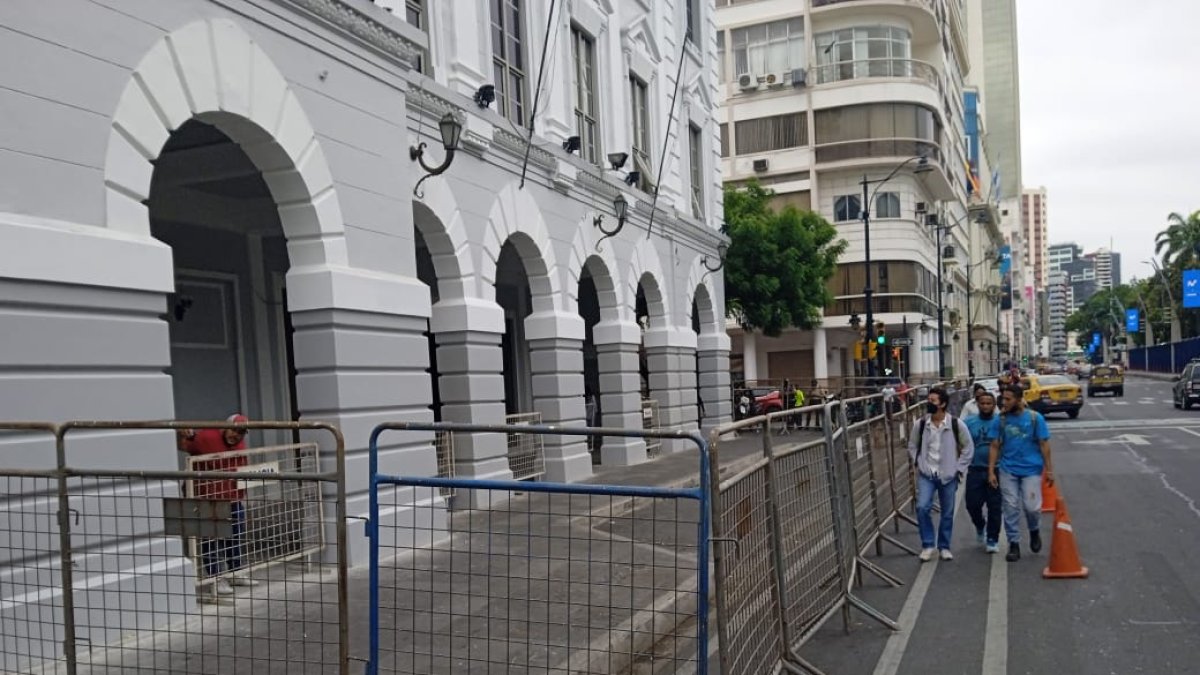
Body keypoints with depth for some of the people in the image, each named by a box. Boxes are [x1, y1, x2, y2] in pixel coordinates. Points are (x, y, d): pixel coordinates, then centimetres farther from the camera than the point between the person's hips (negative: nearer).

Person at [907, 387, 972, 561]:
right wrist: (919, 463, -1)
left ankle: (944, 547, 26)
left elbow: (967, 448, 0)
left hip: (948, 475, 0)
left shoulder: (956, 424, -10)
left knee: (947, 513, 9)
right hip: (926, 475, 1)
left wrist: (959, 469, -3)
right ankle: (927, 545, 1)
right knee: (922, 507, -14)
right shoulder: (920, 424, -5)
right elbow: (912, 446, 9)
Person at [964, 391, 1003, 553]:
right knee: (972, 504, 4)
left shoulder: (1001, 421, -2)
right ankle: (980, 526, 35)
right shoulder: (968, 422, 4)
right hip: (975, 470, 2)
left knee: (994, 506, 2)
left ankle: (992, 539, 16)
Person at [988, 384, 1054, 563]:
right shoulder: (1001, 420, 0)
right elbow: (995, 447, 3)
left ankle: (1034, 531, 27)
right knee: (1011, 508, 3)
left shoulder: (1035, 418, -4)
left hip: (1031, 470, -2)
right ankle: (1013, 544, 14)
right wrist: (991, 471, -1)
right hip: (1008, 470, 2)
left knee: (1031, 506, -5)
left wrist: (1049, 469, -3)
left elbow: (1044, 445, -1)